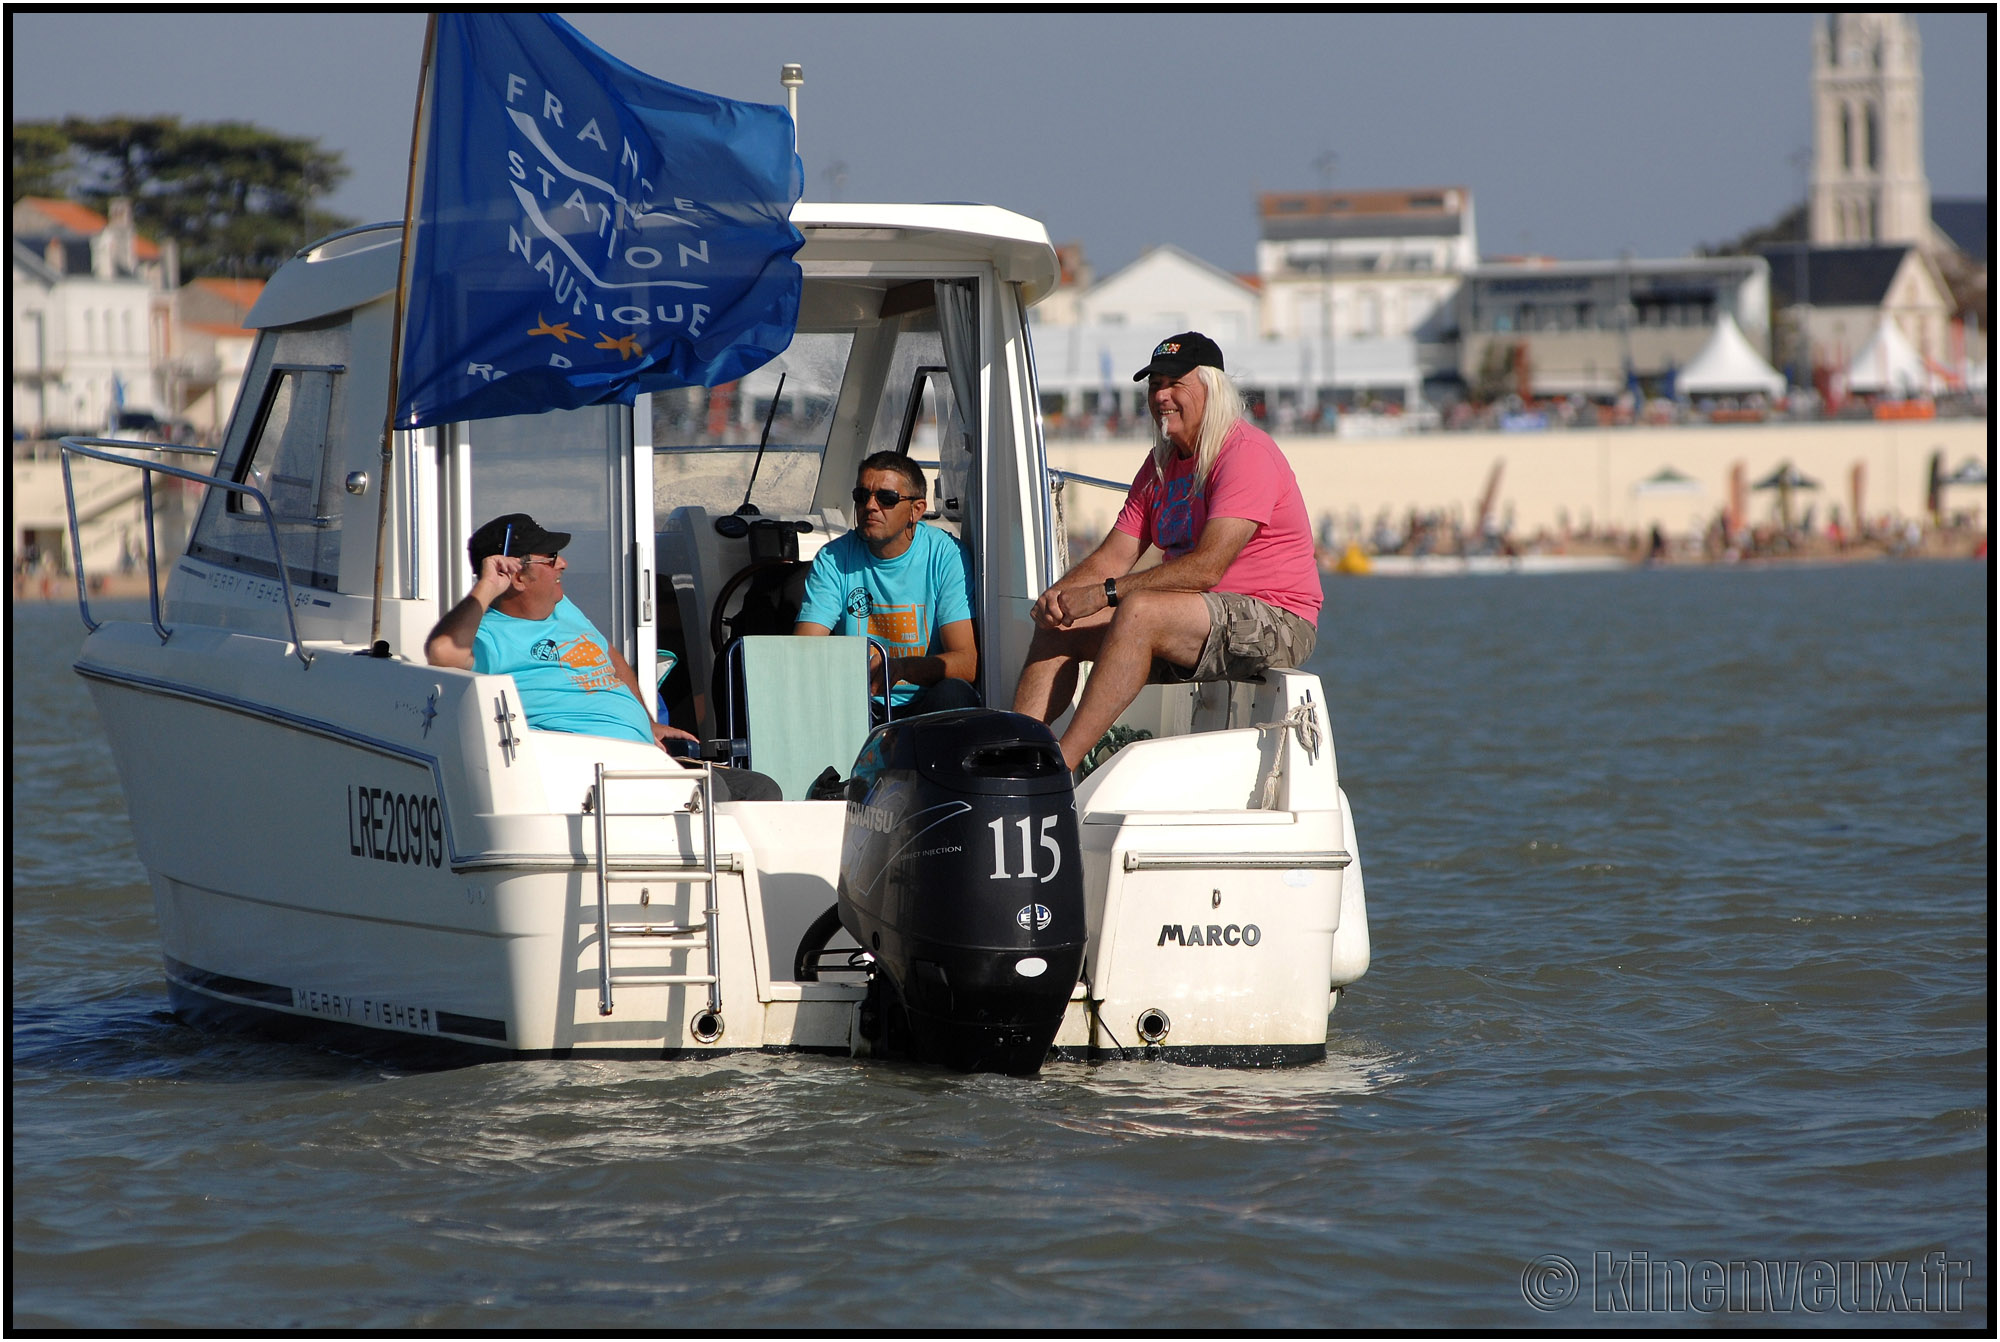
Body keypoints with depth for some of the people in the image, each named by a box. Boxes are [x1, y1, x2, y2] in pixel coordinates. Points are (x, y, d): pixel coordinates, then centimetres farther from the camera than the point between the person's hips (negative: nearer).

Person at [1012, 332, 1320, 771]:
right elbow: (1113, 557, 10)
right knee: (1057, 626, -3)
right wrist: (1059, 594, -13)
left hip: (1275, 623, -9)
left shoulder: (1246, 453, -14)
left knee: (1138, 612, -33)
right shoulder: (1161, 464, 15)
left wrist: (1103, 593, -27)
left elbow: (1207, 567, -24)